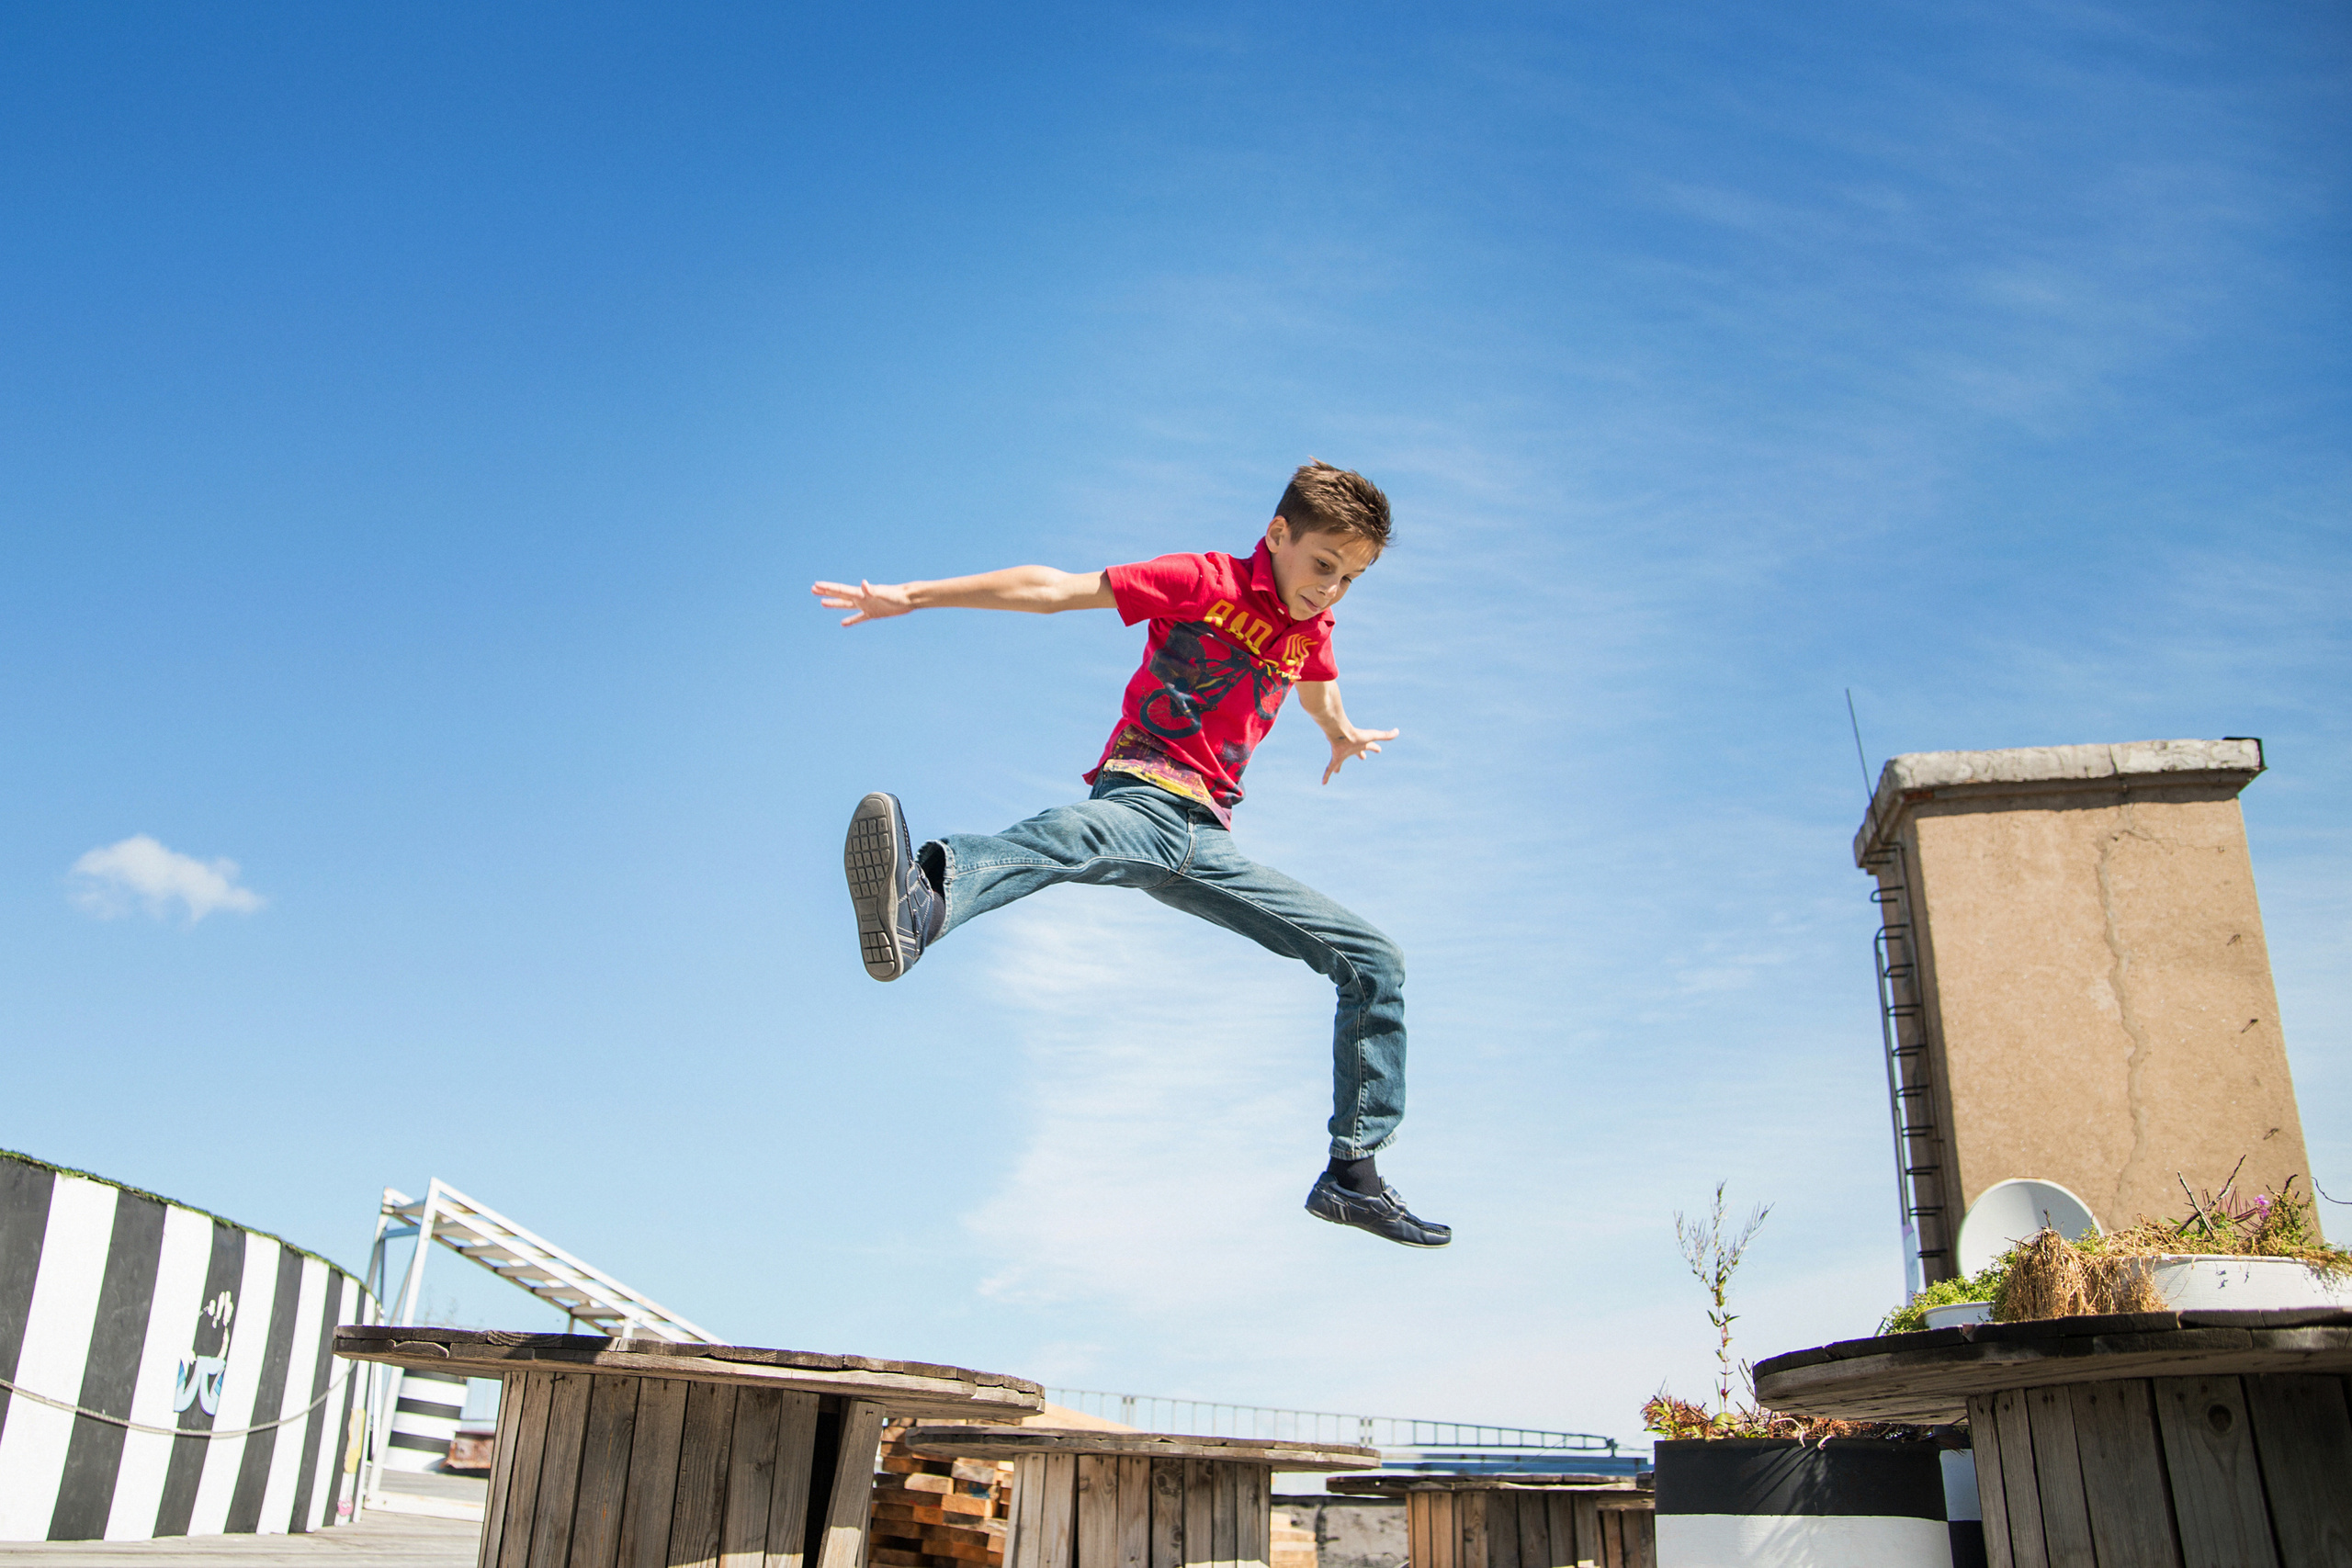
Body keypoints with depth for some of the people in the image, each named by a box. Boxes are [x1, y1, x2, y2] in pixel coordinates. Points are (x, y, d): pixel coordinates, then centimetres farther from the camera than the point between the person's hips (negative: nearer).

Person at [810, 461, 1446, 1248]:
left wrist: (1343, 734, 63)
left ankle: (1353, 1174, 10)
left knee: (1375, 962, 3)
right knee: (1071, 835, -43)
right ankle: (921, 903, -78)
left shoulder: (1310, 630, 17)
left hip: (1208, 843, 7)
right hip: (1143, 800, -7)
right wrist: (910, 596, -8)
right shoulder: (1203, 583, -1)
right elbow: (1054, 589, -5)